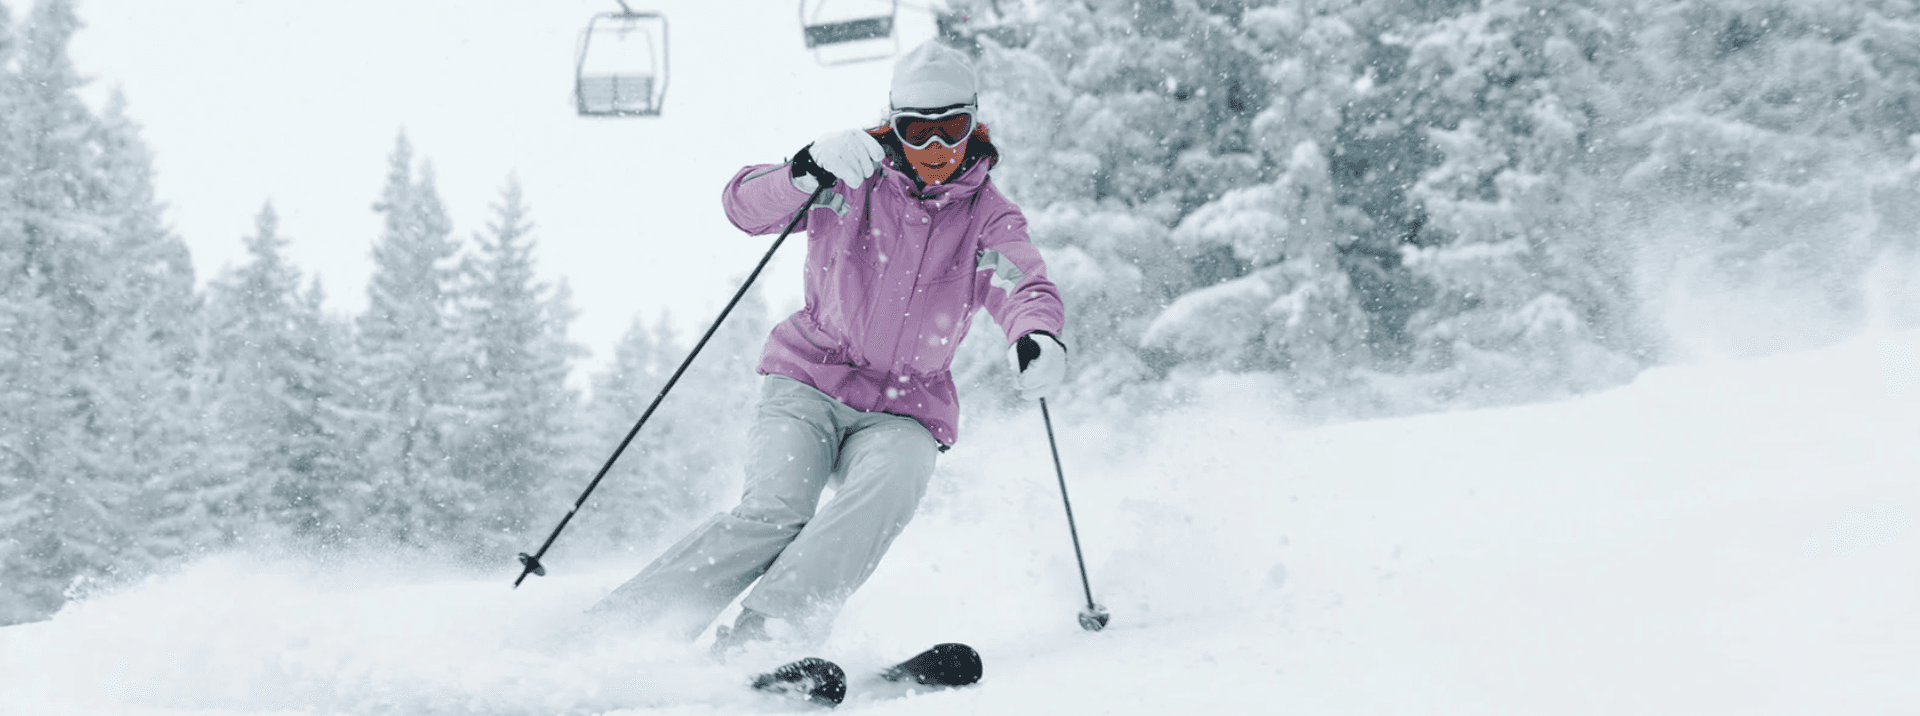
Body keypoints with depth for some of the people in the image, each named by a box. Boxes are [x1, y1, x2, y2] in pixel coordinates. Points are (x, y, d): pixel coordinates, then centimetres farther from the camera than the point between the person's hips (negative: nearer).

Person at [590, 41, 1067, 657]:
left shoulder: (989, 219, 2)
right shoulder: (853, 181, 0)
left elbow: (1026, 287, -17)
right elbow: (745, 205, -11)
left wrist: (1038, 337, -41)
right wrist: (808, 170, -33)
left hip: (905, 409, 1)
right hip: (809, 384, -1)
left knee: (892, 481, -33)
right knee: (775, 510, -26)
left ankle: (759, 634, -41)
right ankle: (618, 622, -22)